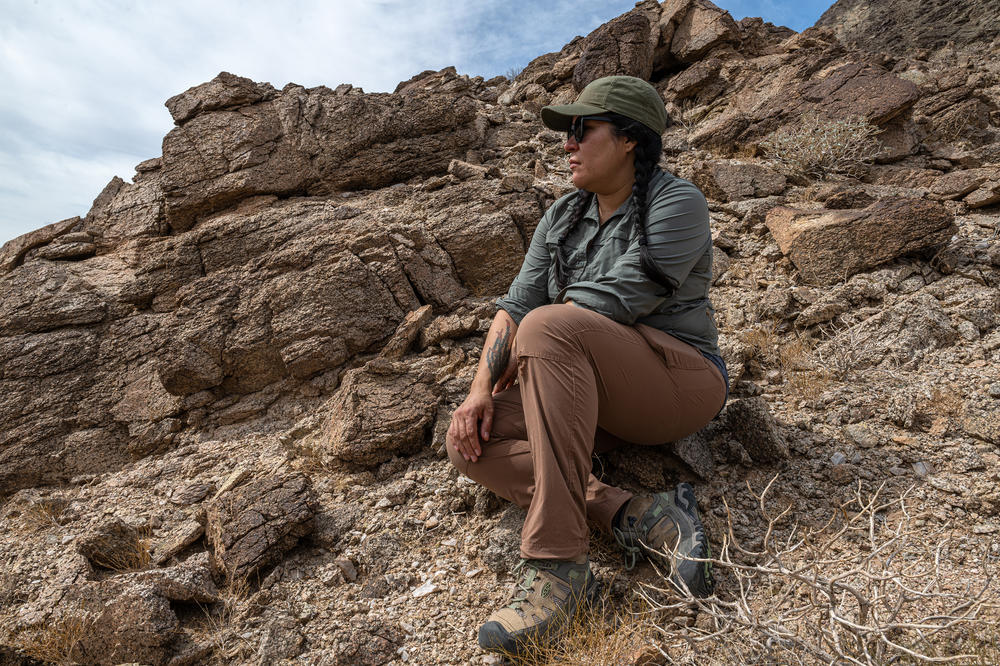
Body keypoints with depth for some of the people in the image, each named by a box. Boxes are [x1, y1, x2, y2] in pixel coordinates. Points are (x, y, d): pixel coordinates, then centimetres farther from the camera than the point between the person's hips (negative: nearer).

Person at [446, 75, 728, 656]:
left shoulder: (676, 204, -7)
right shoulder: (563, 217, 13)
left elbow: (617, 301, -20)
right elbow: (518, 302, 2)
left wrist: (521, 341, -11)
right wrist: (483, 387, -12)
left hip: (680, 379, -6)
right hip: (595, 397, 7)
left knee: (549, 327, -33)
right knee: (471, 440, -15)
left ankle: (558, 560, -34)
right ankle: (641, 519, -24)